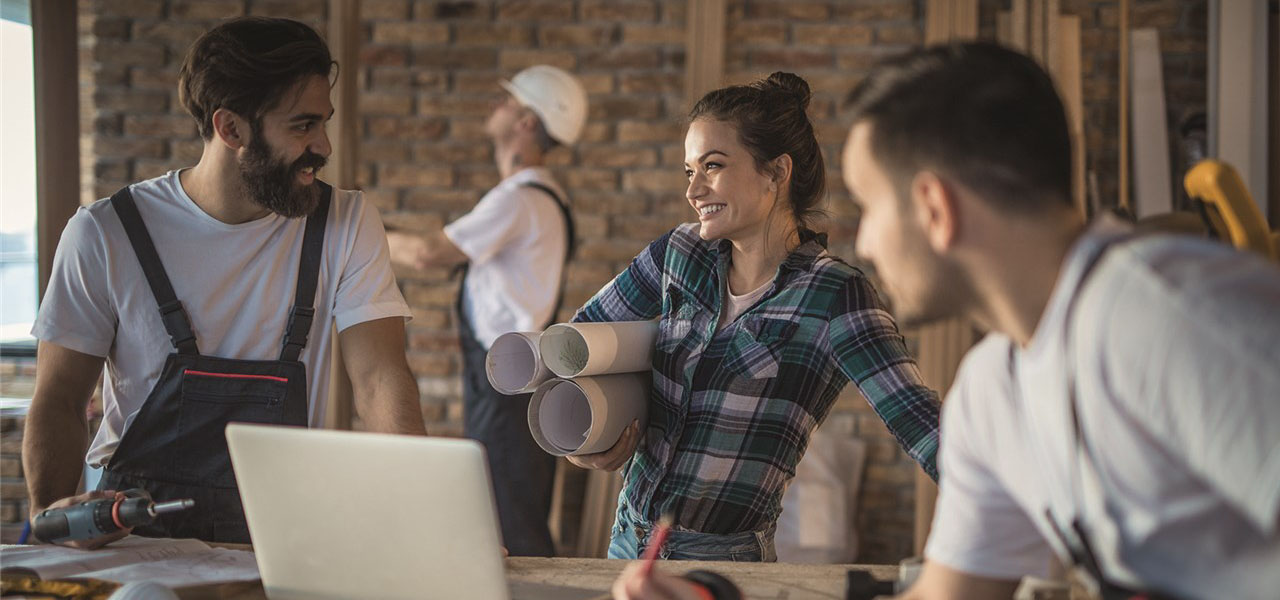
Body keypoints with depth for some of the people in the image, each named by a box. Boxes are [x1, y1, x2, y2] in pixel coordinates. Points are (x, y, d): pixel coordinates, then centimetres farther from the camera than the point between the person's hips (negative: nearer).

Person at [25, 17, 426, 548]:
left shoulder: (347, 226, 2)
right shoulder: (104, 235, -2)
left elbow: (380, 379, -6)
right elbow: (59, 400, 2)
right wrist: (52, 513, -18)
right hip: (139, 534, -1)